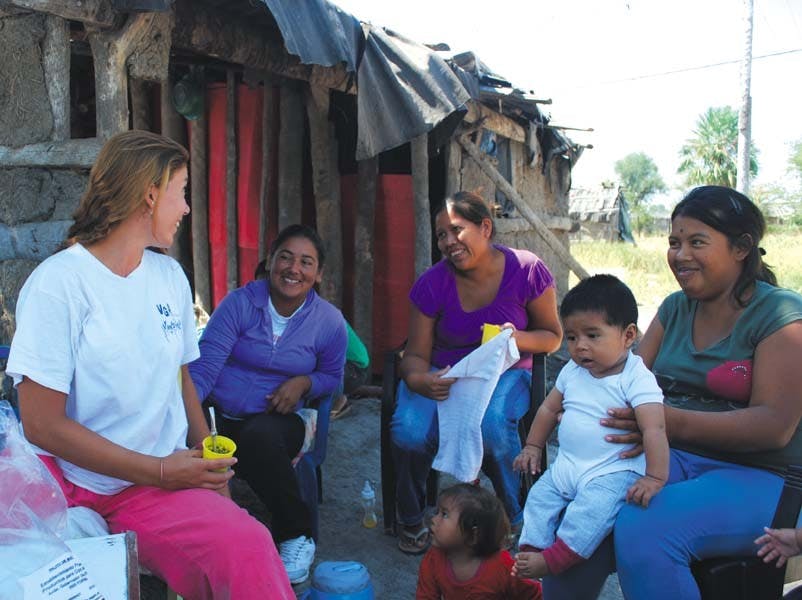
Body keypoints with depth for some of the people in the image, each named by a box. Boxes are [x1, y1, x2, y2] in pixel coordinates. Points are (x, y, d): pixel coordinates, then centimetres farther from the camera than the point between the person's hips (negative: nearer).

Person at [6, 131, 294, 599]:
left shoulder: (170, 275, 10)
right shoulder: (59, 283, -10)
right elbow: (42, 425, -12)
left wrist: (211, 469, 3)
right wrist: (160, 471, -14)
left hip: (172, 474, 3)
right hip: (93, 488, -3)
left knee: (246, 547, -28)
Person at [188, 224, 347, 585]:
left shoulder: (329, 322, 1)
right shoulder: (240, 302, -5)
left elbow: (332, 377, 15)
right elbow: (204, 366, -11)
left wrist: (304, 382, -9)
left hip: (273, 422, 0)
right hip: (217, 416, 1)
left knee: (258, 438, -37)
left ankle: (297, 535, -11)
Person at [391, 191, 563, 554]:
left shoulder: (526, 271, -11)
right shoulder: (432, 283, -9)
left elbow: (552, 336, 1)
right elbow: (415, 355, -5)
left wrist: (518, 339, -22)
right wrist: (421, 381, -30)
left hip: (504, 374, -1)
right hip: (442, 374, 1)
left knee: (492, 425, -36)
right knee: (409, 433, -30)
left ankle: (519, 520, -5)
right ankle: (411, 520, 3)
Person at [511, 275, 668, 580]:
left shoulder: (637, 379, -14)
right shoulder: (572, 371, 8)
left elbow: (654, 429, -22)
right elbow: (549, 408, 20)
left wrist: (655, 477, -31)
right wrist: (533, 446, 19)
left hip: (612, 471, -7)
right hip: (566, 464, 7)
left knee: (593, 507, -29)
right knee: (538, 497, -7)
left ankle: (552, 559, -25)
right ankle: (530, 553, -3)